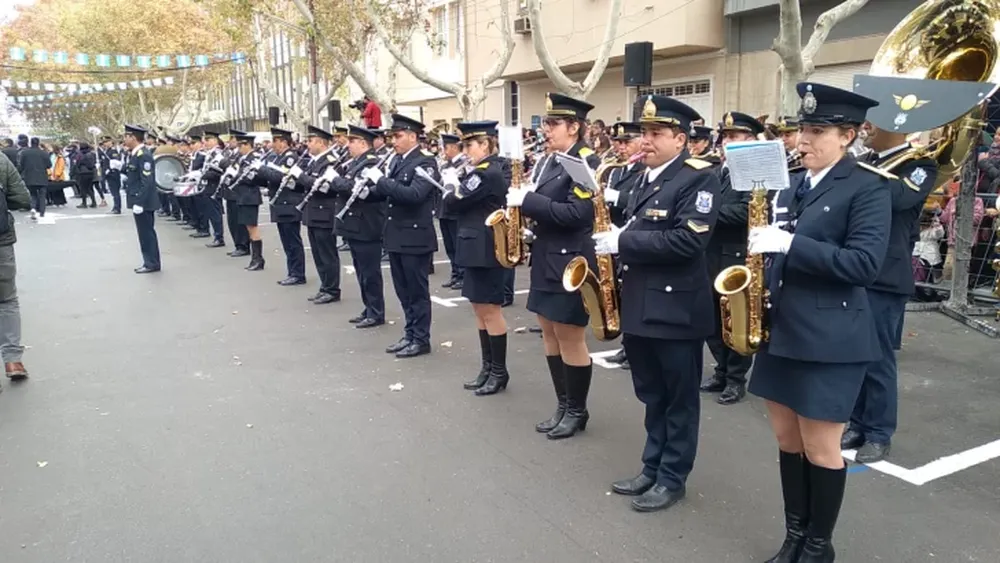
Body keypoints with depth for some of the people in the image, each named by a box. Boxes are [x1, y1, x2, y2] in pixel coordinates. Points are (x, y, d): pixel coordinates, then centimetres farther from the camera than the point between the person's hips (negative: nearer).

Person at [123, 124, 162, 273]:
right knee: (146, 232, 14)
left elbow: (147, 181, -23)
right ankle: (150, 262, 21)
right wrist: (121, 168, 6)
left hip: (143, 202, -10)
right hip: (139, 200, 10)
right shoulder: (135, 154, 12)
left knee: (146, 233, -3)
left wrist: (139, 202, -24)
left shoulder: (143, 155, -18)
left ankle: (152, 264, 5)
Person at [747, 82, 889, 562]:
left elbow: (864, 263, -20)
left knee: (820, 448, 4)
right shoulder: (791, 186, 11)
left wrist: (790, 244, -26)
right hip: (781, 331, 7)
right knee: (787, 441, 14)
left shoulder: (868, 187, -9)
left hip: (830, 340, -6)